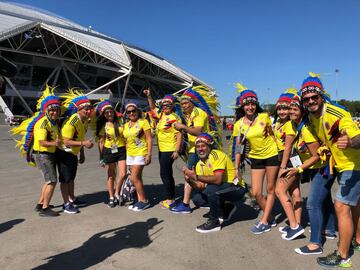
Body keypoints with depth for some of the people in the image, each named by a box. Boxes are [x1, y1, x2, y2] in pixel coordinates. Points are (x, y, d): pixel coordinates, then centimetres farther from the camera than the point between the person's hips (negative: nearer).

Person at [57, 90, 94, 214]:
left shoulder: (85, 121, 3)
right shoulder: (71, 121, -25)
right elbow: (66, 142, -30)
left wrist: (82, 154, 16)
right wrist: (83, 143, -37)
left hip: (73, 154, 9)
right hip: (64, 153, -9)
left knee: (71, 178, 19)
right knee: (65, 179, 0)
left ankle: (72, 200, 32)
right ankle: (66, 204, 9)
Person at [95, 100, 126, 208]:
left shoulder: (120, 122, 3)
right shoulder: (103, 126, 1)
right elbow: (101, 142, 3)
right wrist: (101, 157, 0)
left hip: (121, 150, 1)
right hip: (109, 151, -1)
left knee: (122, 174, -7)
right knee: (111, 176, 7)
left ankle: (117, 194, 16)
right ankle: (111, 198, 20)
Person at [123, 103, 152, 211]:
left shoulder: (143, 122, -6)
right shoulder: (126, 125, 13)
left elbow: (149, 139, -10)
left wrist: (149, 154, -16)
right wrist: (126, 154, 14)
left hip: (140, 153, -7)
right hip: (130, 154, 7)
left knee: (134, 178, -11)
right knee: (137, 178, 10)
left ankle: (144, 201, 2)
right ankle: (140, 200, 17)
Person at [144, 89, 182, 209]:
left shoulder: (174, 118, -14)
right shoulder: (161, 114, 10)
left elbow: (179, 135, -19)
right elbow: (153, 108, 28)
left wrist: (177, 151, -24)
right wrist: (149, 96, 15)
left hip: (170, 150, -9)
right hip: (162, 149, 9)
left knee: (164, 174, -7)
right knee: (167, 174, 14)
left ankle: (170, 200, 3)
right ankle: (172, 197, 25)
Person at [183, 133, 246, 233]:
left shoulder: (216, 155, -21)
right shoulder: (200, 164, 4)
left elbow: (218, 180, -34)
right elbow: (201, 187, -4)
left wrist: (196, 177, -32)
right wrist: (189, 180, -22)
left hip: (237, 189, -8)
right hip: (221, 189, 9)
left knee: (211, 189, -31)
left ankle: (214, 222, -11)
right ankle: (226, 209, 18)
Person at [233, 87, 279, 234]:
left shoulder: (264, 117, -12)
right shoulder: (239, 125, -7)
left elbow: (272, 134, 2)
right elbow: (238, 147, -2)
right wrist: (236, 168, -2)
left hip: (272, 155, -2)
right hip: (256, 158, 2)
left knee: (270, 190, 4)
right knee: (256, 193, 2)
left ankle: (264, 222, 16)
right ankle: (270, 218, 24)